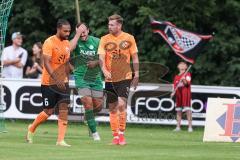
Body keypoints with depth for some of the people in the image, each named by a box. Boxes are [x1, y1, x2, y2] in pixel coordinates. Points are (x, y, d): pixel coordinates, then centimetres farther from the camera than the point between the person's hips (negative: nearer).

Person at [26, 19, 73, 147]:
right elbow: (46, 63, -23)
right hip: (49, 82, -6)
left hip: (62, 82, 6)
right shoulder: (49, 43, -14)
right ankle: (31, 129, 28)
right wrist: (56, 79, -32)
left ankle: (60, 140, -8)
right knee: (48, 111, 1)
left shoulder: (67, 44, 8)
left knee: (64, 109, -7)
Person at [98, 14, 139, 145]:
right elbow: (101, 57, -4)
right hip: (110, 79, 2)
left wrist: (136, 75, 4)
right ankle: (115, 136, 16)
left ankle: (121, 133, -7)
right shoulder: (104, 39, 2)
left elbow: (135, 57, 7)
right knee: (112, 108, 6)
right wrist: (104, 70, -23)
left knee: (121, 104, -17)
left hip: (125, 77, -2)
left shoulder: (129, 38, 0)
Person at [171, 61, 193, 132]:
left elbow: (187, 83, -12)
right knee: (178, 111, 7)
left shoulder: (187, 74, 3)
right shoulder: (176, 77, 18)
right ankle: (178, 127, 12)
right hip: (178, 95, 6)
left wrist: (184, 80, -31)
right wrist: (173, 93, 3)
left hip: (186, 95, -6)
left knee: (188, 111, -12)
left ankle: (190, 127, -14)